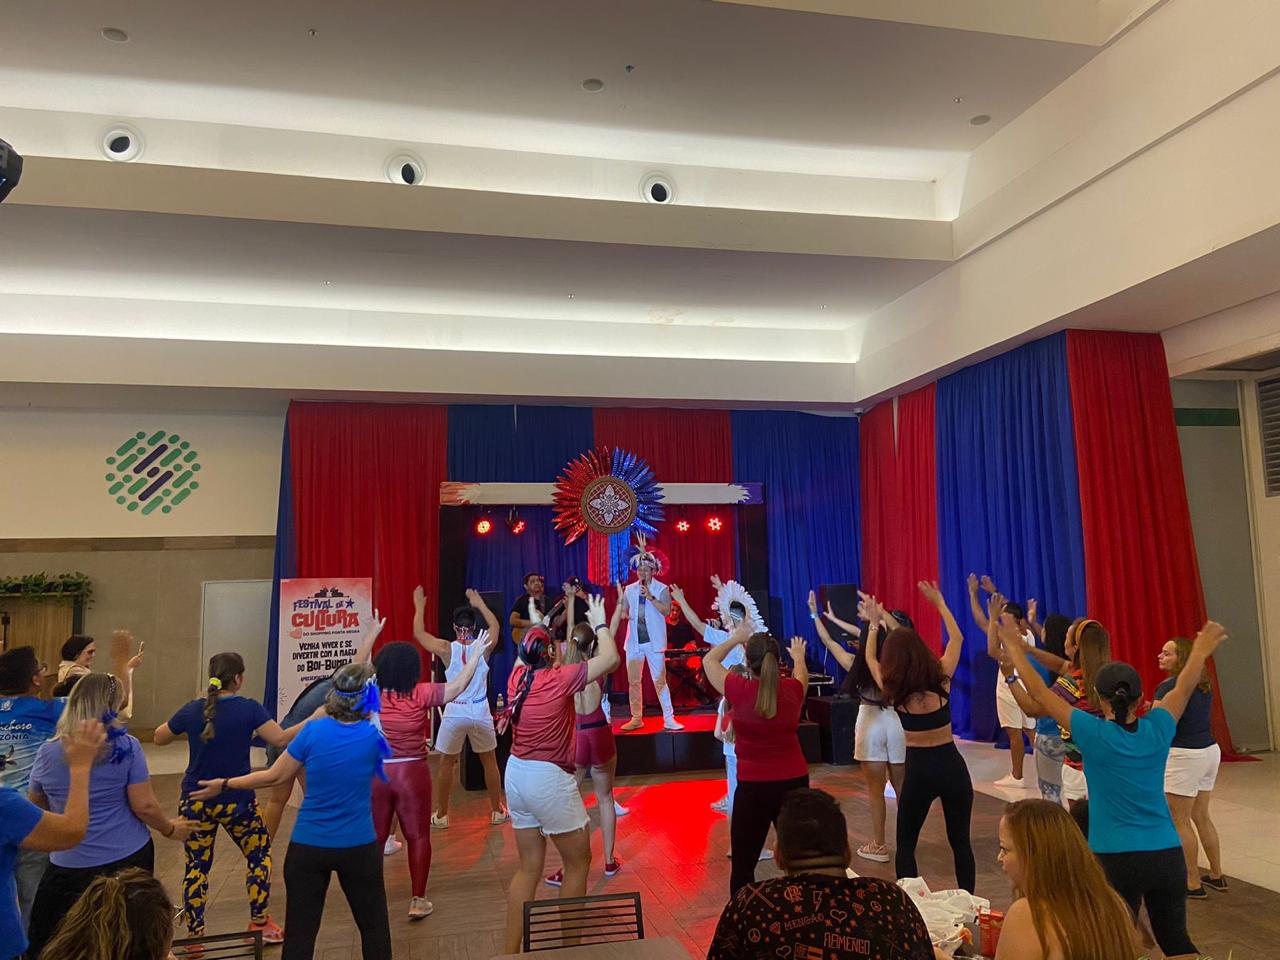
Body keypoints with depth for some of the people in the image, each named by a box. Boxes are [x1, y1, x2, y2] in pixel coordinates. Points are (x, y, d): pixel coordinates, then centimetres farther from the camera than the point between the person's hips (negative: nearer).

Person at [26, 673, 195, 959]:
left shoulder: (47, 754, -6)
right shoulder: (126, 747, -12)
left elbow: (36, 806, 12)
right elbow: (144, 806, -12)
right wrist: (170, 829, 6)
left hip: (71, 867, 1)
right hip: (130, 858, 0)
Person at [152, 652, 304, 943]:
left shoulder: (192, 709, -5)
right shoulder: (249, 709, -14)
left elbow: (158, 738, 11)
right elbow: (281, 739, -17)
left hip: (195, 801, 2)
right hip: (237, 801, -2)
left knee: (196, 867, 12)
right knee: (259, 855, 17)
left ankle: (194, 935, 14)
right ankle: (260, 923, 22)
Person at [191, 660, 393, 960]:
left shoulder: (313, 731, -11)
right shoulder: (373, 735, -11)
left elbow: (274, 776, -1)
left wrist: (224, 785, 12)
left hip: (308, 847, 1)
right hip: (359, 847, 0)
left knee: (300, 932, 11)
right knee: (374, 926, 16)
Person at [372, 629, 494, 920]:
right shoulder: (421, 694, -13)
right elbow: (456, 687, -8)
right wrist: (475, 656, 0)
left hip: (375, 772, 3)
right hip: (411, 772, -2)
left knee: (375, 837, 15)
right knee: (418, 836, 10)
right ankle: (418, 900, 12)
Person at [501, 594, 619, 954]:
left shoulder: (518, 676, 0)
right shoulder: (560, 678, -17)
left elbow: (524, 654, 25)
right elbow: (611, 658, -13)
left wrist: (534, 626, 31)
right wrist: (599, 622, 0)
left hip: (517, 775, 7)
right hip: (550, 778, -7)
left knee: (529, 867, 17)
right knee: (579, 862, 12)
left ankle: (510, 951, 20)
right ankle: (568, 947, 19)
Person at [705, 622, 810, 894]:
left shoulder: (739, 690, -15)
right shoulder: (792, 689, -7)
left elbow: (709, 660, 5)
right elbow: (802, 674, 20)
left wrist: (736, 638, 20)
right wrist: (798, 655, 42)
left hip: (753, 786, -3)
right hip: (795, 782, 3)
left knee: (743, 864, 7)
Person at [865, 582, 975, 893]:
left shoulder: (892, 688, -9)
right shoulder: (941, 678, -7)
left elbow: (870, 658, 11)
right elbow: (956, 638, 9)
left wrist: (874, 623, 21)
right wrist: (940, 603, 17)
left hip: (918, 769, -2)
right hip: (952, 765, 2)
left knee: (905, 844, 11)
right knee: (960, 841, 13)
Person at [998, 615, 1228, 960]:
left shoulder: (1094, 734, -13)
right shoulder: (1158, 729, -2)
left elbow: (1040, 693, -7)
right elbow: (1184, 688, 15)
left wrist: (1015, 650, 3)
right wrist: (1201, 651, 31)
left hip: (1118, 860, -4)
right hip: (1169, 855, 4)